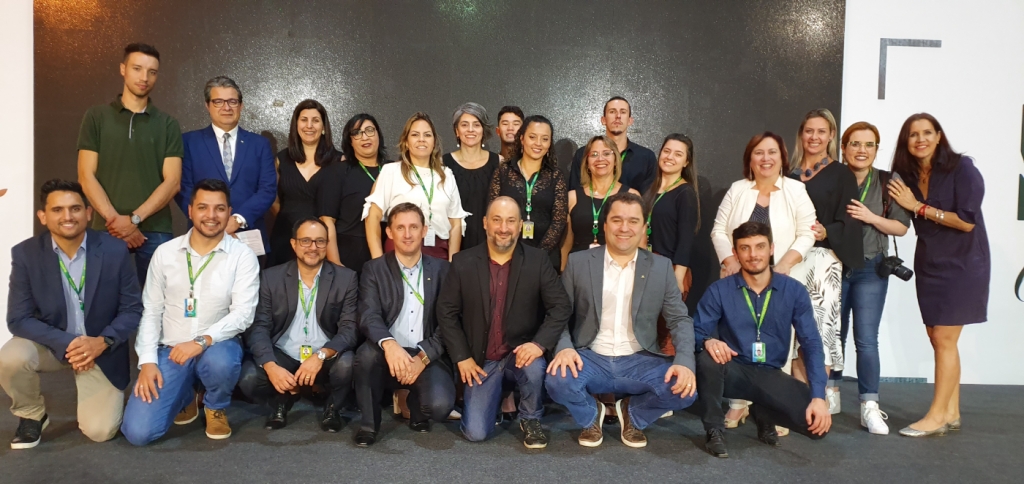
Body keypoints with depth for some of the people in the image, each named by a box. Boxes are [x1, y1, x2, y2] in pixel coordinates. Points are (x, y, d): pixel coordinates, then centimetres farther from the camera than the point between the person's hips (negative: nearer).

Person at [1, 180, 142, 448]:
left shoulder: (115, 250, -14)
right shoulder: (25, 253, -12)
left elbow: (133, 309, -8)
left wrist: (102, 342, -25)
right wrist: (67, 343, -27)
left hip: (101, 348, -1)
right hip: (50, 342, 1)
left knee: (100, 431, -13)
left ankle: (91, 397, 25)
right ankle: (32, 415, 1)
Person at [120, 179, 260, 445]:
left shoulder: (242, 256, -6)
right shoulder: (165, 252, 2)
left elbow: (243, 313, -14)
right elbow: (151, 311, 4)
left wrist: (202, 341, -28)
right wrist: (147, 361, -7)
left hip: (217, 345, -2)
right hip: (169, 350, 2)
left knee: (220, 362, -39)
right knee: (138, 432, -14)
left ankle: (216, 408, -1)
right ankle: (186, 397, 21)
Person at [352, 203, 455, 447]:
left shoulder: (442, 270, 5)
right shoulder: (374, 269, 3)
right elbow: (369, 316, -11)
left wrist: (422, 357, -16)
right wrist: (389, 344, -33)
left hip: (429, 358, 0)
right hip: (389, 355, 0)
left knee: (440, 406, -27)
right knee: (367, 352, -34)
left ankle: (417, 408, 13)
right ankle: (369, 422, -8)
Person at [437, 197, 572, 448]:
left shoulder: (538, 261, -6)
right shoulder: (463, 263, -5)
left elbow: (561, 307, -7)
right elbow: (446, 312, 0)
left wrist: (540, 343, -23)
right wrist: (462, 357, -7)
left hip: (520, 352, 0)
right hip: (481, 360, 1)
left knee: (535, 368, -35)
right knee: (475, 433, -10)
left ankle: (530, 418, -2)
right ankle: (495, 391, 24)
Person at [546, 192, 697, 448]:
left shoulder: (661, 267, 4)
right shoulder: (578, 262, 1)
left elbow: (679, 319, 2)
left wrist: (685, 361, -16)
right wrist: (564, 347, -20)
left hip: (639, 362, 1)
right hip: (591, 360, -1)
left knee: (684, 388, -24)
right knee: (557, 380, -31)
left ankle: (632, 413, 10)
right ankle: (591, 415, 7)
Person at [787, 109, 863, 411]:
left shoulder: (841, 175, 5)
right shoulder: (790, 174, 16)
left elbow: (848, 222, -1)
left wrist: (826, 232, -20)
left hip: (824, 257, -3)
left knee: (818, 322, -10)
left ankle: (825, 394, -1)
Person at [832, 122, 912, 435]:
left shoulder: (888, 182, 0)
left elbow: (902, 227, 0)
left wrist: (872, 218, -15)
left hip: (870, 270, -1)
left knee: (866, 339, -6)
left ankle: (870, 406, 0)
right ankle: (831, 393, 27)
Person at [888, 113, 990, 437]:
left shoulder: (962, 168, -13)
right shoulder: (907, 176, 3)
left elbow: (967, 221, -19)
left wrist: (919, 206, -18)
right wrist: (901, 205, -10)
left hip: (962, 264, -6)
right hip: (928, 264, 6)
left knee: (944, 340, -7)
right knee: (937, 339, 7)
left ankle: (937, 416, 0)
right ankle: (951, 414, 16)